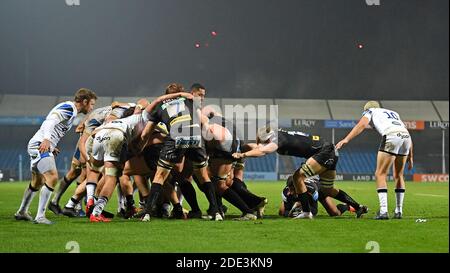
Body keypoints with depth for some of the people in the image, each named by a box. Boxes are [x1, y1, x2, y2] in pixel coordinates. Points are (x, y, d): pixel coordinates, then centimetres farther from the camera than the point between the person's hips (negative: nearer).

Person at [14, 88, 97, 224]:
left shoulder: (70, 110, 19)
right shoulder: (69, 108, -12)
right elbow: (50, 121, -25)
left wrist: (52, 147, 26)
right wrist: (46, 139, -38)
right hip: (40, 145, -11)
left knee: (37, 182, 22)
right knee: (52, 178, -19)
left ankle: (21, 212, 36)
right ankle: (40, 217, -21)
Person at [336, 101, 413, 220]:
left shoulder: (370, 111, 23)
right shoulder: (394, 113, 38)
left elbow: (362, 125, 2)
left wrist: (346, 139, -9)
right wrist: (410, 157, 34)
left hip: (391, 136, -6)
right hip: (406, 136, 6)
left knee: (380, 174, -1)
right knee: (398, 176, 19)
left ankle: (383, 211, -11)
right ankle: (399, 211, 20)